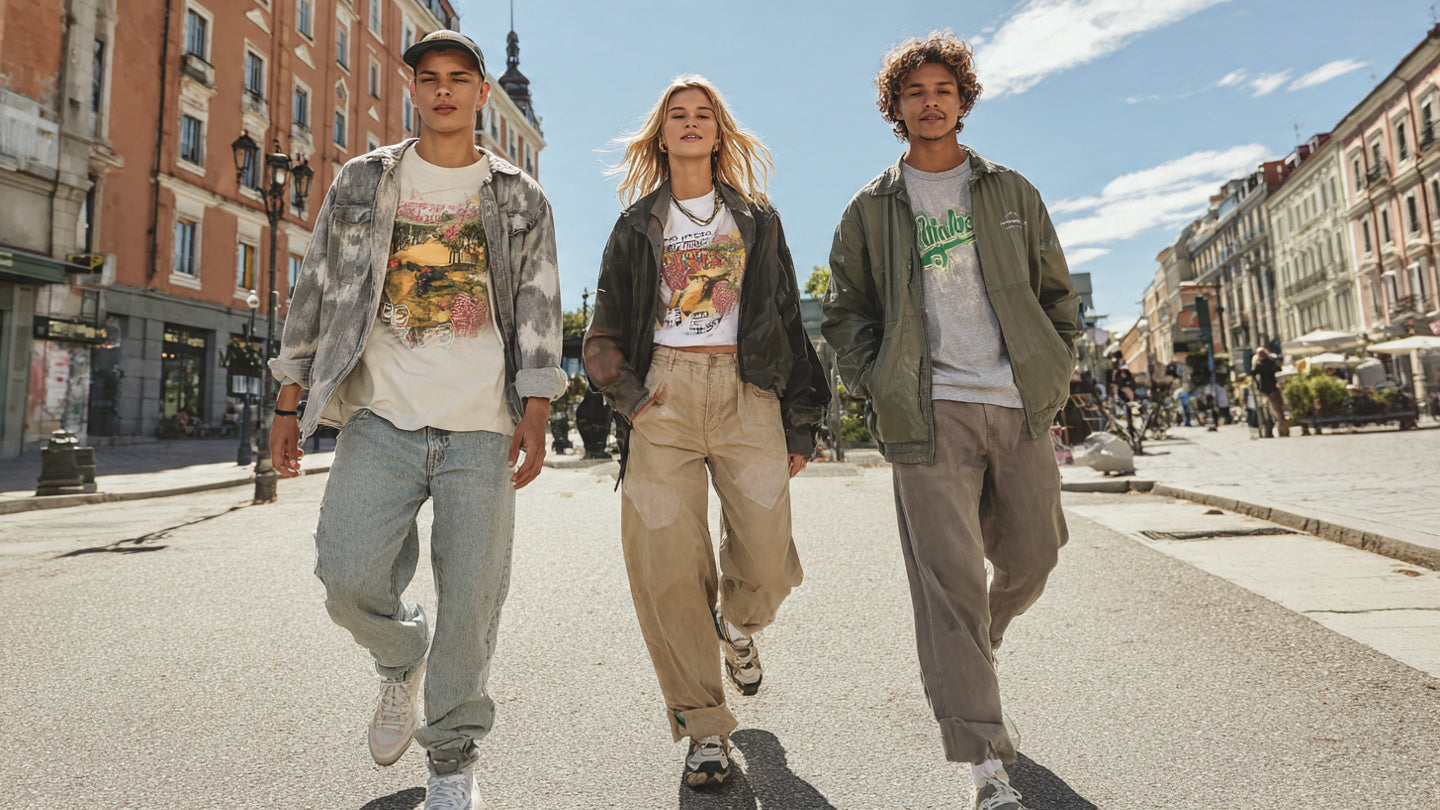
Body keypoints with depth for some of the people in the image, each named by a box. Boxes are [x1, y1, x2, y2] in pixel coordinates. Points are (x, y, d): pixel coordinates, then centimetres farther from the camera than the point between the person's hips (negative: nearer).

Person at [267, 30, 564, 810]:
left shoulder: (519, 197, 11)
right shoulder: (361, 181, 14)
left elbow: (539, 308, 3)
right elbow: (317, 289, 14)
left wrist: (536, 412, -9)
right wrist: (290, 402, 9)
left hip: (483, 426, -1)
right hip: (383, 420, 1)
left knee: (471, 598, -2)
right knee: (349, 576, -11)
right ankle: (401, 660, 24)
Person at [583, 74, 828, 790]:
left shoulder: (757, 219, 18)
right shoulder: (637, 225, 17)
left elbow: (788, 322, 14)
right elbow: (606, 329, 15)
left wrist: (800, 422, 9)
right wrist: (626, 392, -4)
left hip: (746, 390, 0)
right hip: (664, 393, 0)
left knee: (767, 564, -8)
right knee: (668, 565, -7)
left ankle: (735, 626, 30)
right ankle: (704, 726, 10)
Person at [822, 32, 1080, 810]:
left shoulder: (1012, 192, 16)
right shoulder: (871, 209, 10)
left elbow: (1056, 292, 17)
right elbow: (844, 314, 8)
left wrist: (1053, 375, 5)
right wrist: (879, 389, -4)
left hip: (1019, 406, 4)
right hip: (929, 414, -3)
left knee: (1030, 557, 11)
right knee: (951, 579, -7)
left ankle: (971, 651, 42)